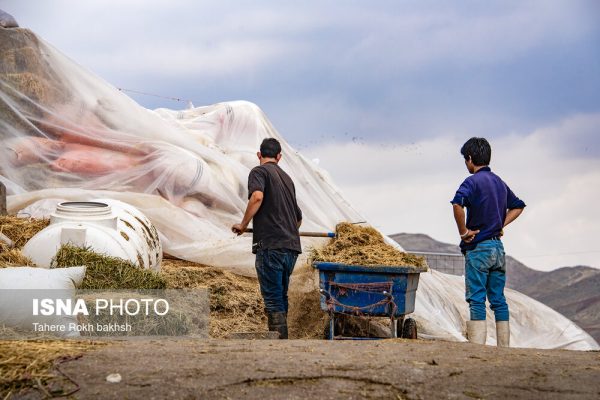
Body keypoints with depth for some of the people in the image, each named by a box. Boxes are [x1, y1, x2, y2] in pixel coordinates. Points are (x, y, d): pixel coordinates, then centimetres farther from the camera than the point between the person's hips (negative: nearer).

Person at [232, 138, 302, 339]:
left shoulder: (259, 171, 1)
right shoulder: (287, 178, 23)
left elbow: (257, 196, -20)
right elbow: (299, 218, 29)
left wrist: (243, 224, -8)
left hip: (270, 245, -7)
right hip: (292, 246, 7)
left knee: (273, 299, -7)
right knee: (281, 297, 15)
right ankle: (281, 338, 17)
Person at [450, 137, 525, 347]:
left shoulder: (473, 181, -10)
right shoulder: (499, 182, 14)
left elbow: (457, 204, -29)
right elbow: (518, 206, 28)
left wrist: (463, 231, -17)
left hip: (477, 248, -7)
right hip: (498, 247, 7)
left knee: (476, 300, -6)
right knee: (498, 299, 10)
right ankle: (504, 348, 10)